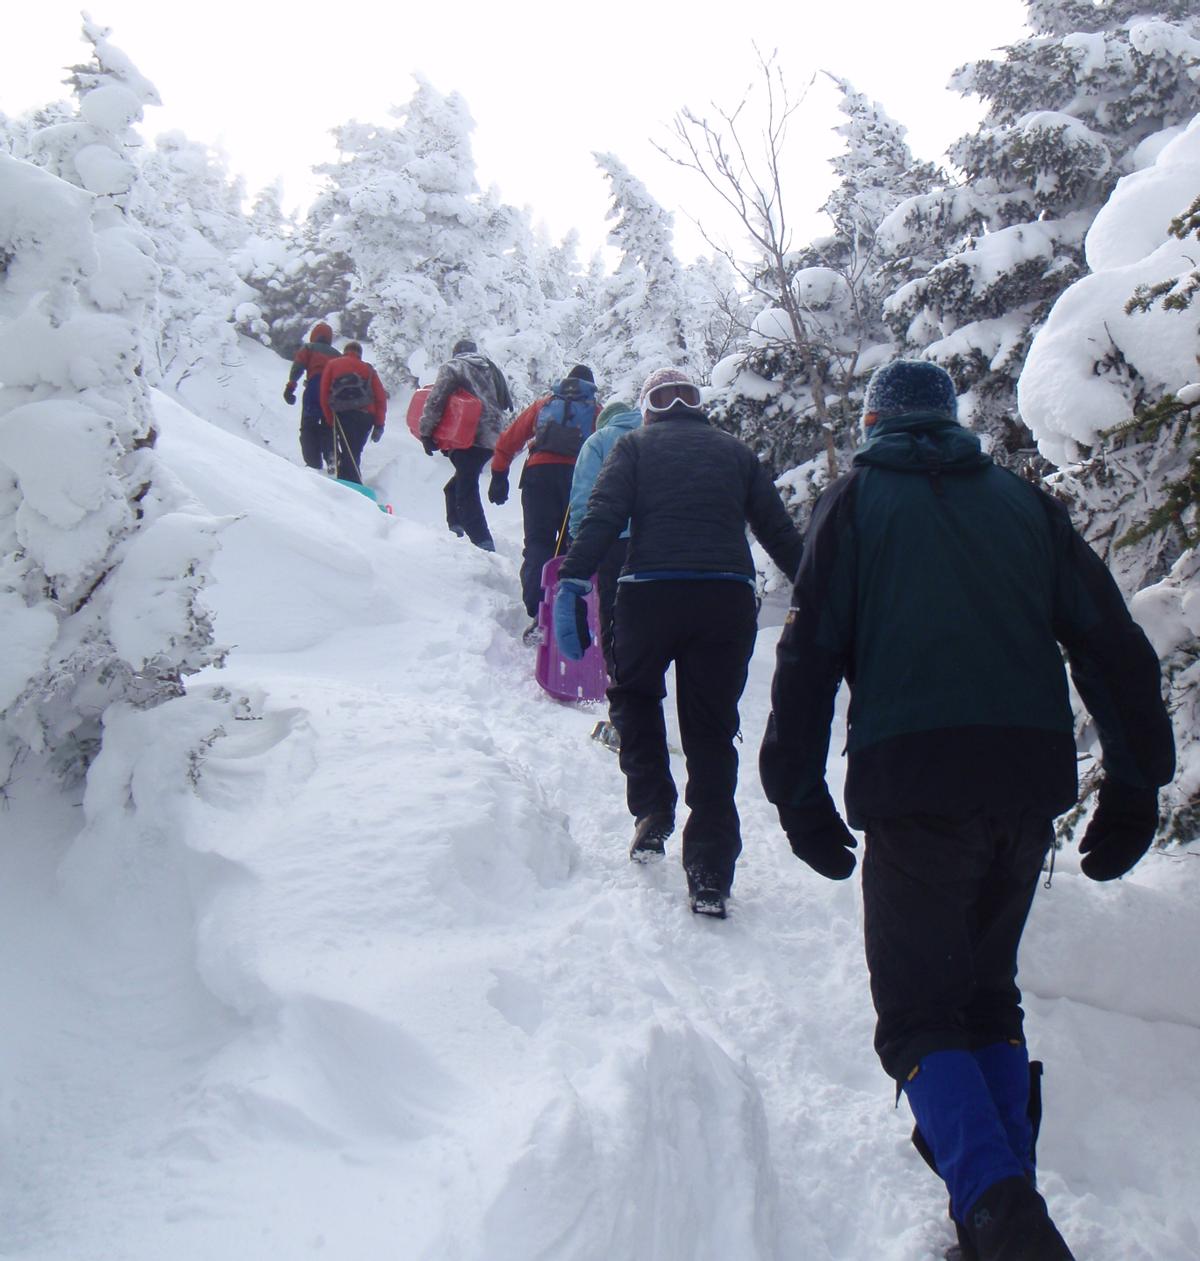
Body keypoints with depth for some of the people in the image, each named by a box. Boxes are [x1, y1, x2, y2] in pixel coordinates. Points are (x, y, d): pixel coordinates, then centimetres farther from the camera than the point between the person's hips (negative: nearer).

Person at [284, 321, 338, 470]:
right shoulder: (336, 354, 28)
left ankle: (314, 463, -13)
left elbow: (298, 366, -1)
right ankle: (331, 457, -11)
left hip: (315, 387, -4)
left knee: (309, 427, -1)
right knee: (329, 427, 13)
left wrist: (290, 387, -9)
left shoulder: (309, 348, 16)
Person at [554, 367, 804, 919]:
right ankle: (710, 874, 6)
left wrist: (573, 583, -10)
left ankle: (652, 812, 12)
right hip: (728, 599, 2)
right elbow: (780, 532, 17)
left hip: (651, 593, -2)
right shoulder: (736, 452, 19)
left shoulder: (634, 447, 12)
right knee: (712, 730, 8)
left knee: (634, 693, 25)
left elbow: (601, 518, -4)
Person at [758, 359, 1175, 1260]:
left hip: (915, 785, -4)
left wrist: (799, 792, 2)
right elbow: (1113, 642, 11)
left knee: (921, 1013, 2)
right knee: (990, 998, 19)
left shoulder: (858, 499, 9)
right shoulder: (1023, 501, 17)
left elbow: (811, 649, 0)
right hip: (1031, 779, 4)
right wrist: (1136, 785, 13)